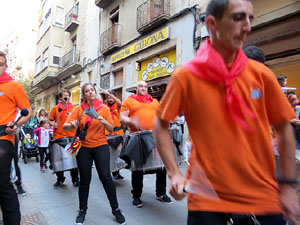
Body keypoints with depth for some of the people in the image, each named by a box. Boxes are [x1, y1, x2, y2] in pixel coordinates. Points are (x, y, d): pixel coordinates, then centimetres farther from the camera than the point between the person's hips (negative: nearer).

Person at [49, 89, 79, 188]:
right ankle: (60, 179, 29)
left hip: (71, 136, 0)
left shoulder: (74, 108, 3)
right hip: (58, 137, 1)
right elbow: (50, 120, 11)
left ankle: (75, 180, 20)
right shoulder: (55, 108, 3)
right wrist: (53, 124, -9)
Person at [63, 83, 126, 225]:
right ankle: (82, 210, 29)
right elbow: (65, 126, -3)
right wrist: (73, 125, -24)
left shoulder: (104, 108, 0)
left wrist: (104, 122, -21)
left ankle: (115, 209, 13)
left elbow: (111, 129, -1)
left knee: (106, 177, -5)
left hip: (101, 146, -1)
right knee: (84, 179, 8)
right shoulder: (78, 109, 2)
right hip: (83, 147, 1)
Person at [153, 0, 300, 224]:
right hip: (207, 196, -2)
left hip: (263, 197, 3)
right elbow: (161, 125, -3)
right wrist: (174, 174, -10)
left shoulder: (261, 74, -3)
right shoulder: (185, 76, -10)